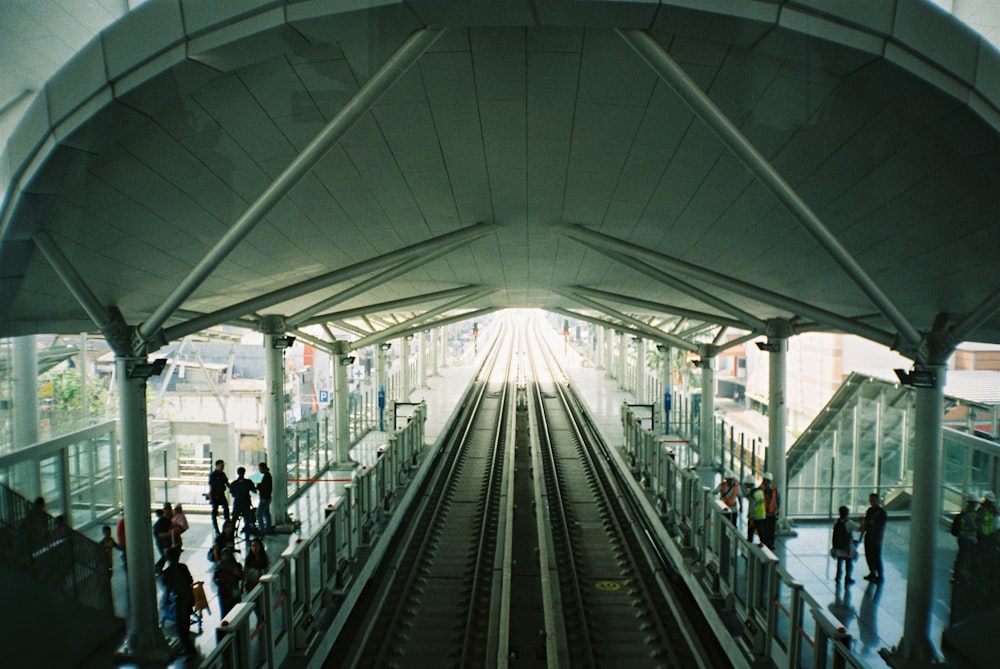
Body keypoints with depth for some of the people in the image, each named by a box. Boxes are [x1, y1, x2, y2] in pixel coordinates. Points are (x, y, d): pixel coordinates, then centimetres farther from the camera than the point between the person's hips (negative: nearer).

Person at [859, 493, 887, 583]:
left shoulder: (881, 512, -9)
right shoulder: (869, 510, 11)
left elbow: (883, 526, -11)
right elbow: (865, 524, 16)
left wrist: (879, 538, -16)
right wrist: (862, 534, 13)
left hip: (876, 538, -7)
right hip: (868, 536, 7)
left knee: (877, 557, -3)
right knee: (868, 555, 11)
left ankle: (880, 576, 9)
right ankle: (872, 573, 25)